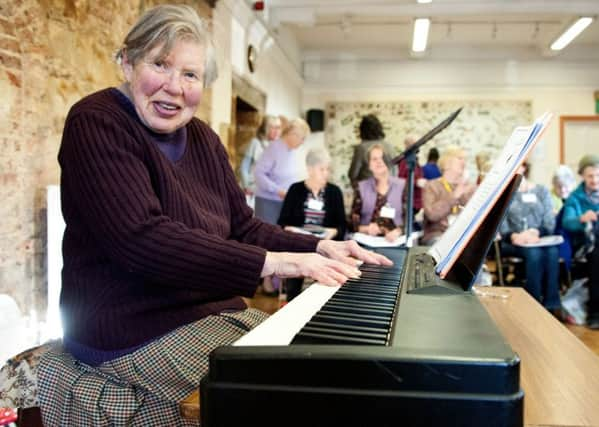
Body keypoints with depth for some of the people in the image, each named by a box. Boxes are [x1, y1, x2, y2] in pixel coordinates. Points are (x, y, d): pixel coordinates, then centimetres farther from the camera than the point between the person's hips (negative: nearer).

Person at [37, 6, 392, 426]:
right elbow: (141, 238, -28)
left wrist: (318, 247, -5)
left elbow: (243, 228, 10)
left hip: (211, 312, 8)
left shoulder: (201, 138, 10)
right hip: (136, 332, -8)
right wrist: (268, 262, -30)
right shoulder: (97, 124, -15)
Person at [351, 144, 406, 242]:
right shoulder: (361, 187, 11)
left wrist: (398, 231, -15)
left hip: (395, 240, 0)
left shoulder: (402, 185, 10)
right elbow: (353, 219, 6)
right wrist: (365, 229, -13)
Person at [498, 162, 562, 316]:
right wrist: (513, 236, -25)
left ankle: (552, 306, -28)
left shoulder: (541, 191, 16)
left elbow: (550, 222, 4)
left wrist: (536, 232, -19)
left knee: (552, 252, -32)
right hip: (512, 243, -2)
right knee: (534, 253, -33)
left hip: (540, 240, 2)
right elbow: (501, 224, -3)